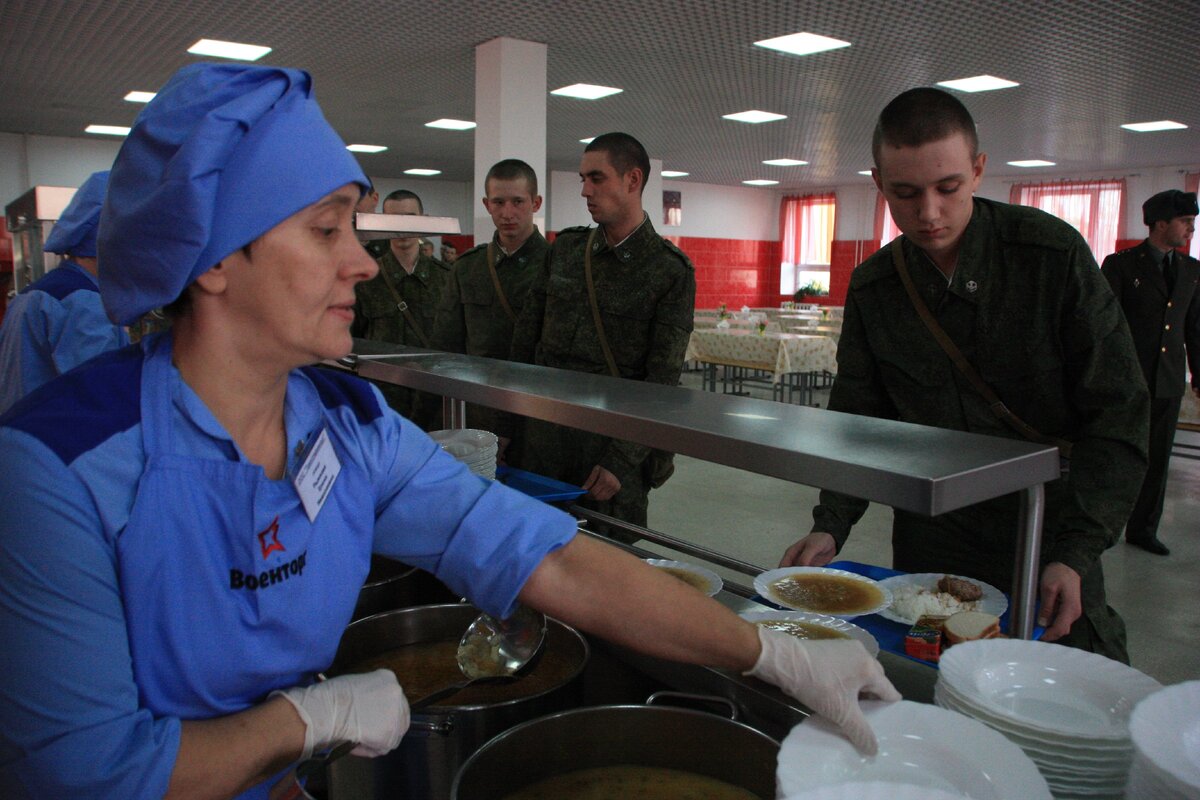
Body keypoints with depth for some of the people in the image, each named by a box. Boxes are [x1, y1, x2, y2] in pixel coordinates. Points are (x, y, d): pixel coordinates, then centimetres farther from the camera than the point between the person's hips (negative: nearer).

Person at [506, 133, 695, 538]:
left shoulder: (671, 271, -7)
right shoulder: (564, 249, 7)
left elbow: (662, 381, -10)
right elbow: (525, 339, 11)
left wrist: (622, 460, -14)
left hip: (614, 443, -4)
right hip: (543, 436, 4)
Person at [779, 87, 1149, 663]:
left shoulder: (1054, 253, -12)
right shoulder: (872, 289, -4)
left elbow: (1117, 417, -11)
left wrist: (1077, 552, -20)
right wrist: (831, 526, -12)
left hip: (1050, 549, -1)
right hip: (931, 546, 2)